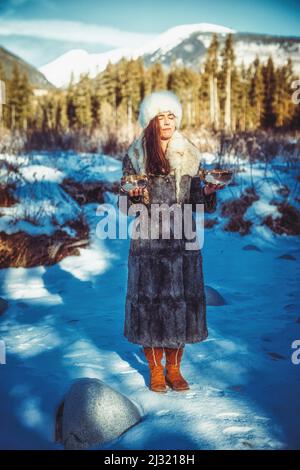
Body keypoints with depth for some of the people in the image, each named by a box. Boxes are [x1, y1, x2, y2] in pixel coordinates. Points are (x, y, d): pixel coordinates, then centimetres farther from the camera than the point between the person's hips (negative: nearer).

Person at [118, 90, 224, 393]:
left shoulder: (190, 155, 8)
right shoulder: (135, 156, 2)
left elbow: (195, 203, 8)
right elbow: (125, 206, 3)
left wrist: (207, 192, -12)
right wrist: (133, 196, -18)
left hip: (183, 241, 2)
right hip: (148, 240, -2)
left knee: (181, 301, 5)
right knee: (150, 300, 2)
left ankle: (174, 369, 23)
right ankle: (155, 371, 21)